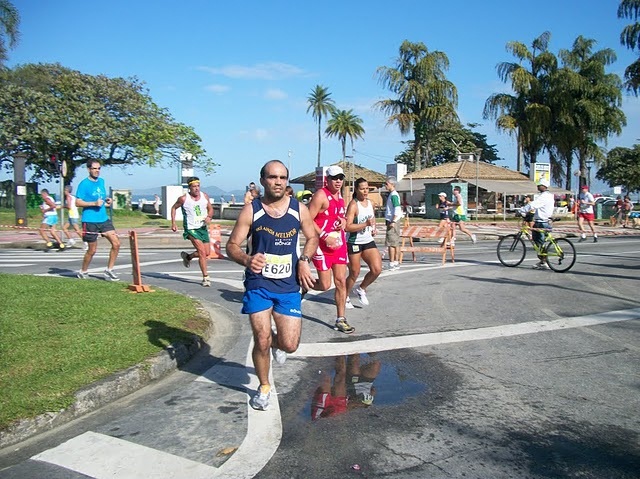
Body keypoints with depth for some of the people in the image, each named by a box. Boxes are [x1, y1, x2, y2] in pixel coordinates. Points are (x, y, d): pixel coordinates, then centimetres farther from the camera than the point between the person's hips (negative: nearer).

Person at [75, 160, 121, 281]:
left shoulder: (101, 181, 13)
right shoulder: (84, 184, -8)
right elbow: (78, 202, -12)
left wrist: (107, 201, 5)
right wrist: (94, 203, -23)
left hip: (104, 219, 6)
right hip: (90, 221, -6)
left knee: (116, 243, -5)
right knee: (92, 250, 3)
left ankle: (109, 270, 7)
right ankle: (83, 272, 26)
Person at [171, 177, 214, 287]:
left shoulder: (204, 196, 1)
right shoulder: (184, 199, -10)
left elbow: (210, 209, 12)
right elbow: (174, 208, 6)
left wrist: (209, 217, -10)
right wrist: (173, 223, 0)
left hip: (203, 227, 6)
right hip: (191, 229, -5)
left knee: (207, 253, 10)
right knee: (202, 252, -15)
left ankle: (187, 256, 37)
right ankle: (205, 278, -6)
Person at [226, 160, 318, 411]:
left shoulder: (299, 209, -1)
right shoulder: (251, 210, -7)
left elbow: (313, 238, 14)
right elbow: (232, 245, -5)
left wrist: (304, 261, -4)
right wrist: (247, 260, -27)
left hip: (289, 286, 2)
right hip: (258, 284, -1)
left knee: (290, 345, -2)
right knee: (261, 342, -2)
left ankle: (277, 342, 37)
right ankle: (264, 388, 26)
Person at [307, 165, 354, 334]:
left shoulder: (340, 196, 12)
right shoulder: (321, 196, -13)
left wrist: (343, 220, 5)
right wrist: (325, 236, -23)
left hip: (339, 244, 7)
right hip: (322, 245, -7)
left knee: (341, 282, 5)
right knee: (325, 285, -4)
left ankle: (340, 320, 13)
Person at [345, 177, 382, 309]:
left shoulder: (370, 203, 8)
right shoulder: (353, 205, -15)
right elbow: (347, 227, -25)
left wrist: (374, 228, 10)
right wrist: (366, 224, -28)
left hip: (369, 241, 6)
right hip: (354, 243, -6)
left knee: (377, 269, -5)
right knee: (354, 273, 2)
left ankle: (361, 289, 20)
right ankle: (345, 297, 26)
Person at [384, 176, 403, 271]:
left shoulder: (394, 195, -13)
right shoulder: (392, 194, 16)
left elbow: (397, 209, -21)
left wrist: (393, 221, -23)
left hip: (392, 221, -10)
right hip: (392, 221, 10)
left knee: (391, 243, -8)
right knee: (395, 243, 11)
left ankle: (392, 264, -6)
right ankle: (396, 263, 15)